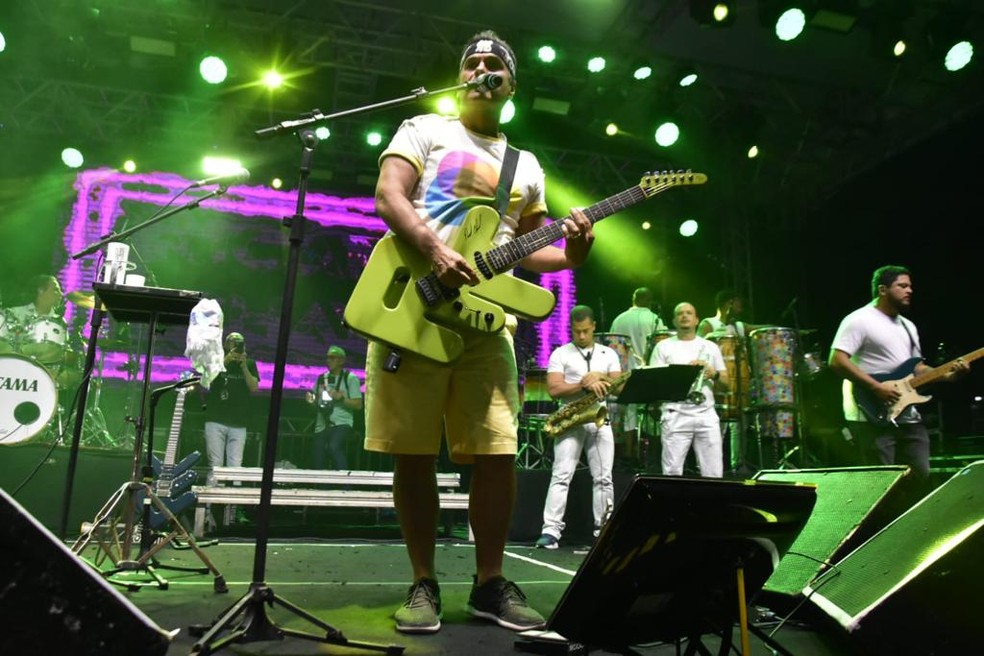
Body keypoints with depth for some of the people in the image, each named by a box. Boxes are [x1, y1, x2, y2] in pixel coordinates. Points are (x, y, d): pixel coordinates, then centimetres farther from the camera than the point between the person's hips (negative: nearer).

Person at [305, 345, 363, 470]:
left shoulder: (351, 378, -1)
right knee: (318, 464, 4)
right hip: (322, 425, 6)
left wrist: (341, 398, -19)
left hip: (342, 423, -5)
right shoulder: (322, 378, 14)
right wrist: (311, 399, 2)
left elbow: (358, 405, -6)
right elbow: (316, 398, 25)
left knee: (334, 447, -33)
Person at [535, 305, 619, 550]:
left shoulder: (609, 353, 15)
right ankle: (551, 530, -12)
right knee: (561, 475, -10)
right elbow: (554, 389, -6)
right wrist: (584, 384, -14)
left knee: (603, 477, 3)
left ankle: (604, 529, 11)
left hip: (600, 420, 3)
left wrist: (601, 377, -10)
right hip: (570, 421, -3)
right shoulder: (560, 354, 5)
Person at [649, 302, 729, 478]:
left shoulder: (710, 347, 15)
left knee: (714, 474, 2)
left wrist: (714, 373, -6)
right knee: (672, 473, -5)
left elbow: (726, 382, 15)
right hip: (676, 416, -2)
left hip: (707, 415, 3)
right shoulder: (663, 346, 7)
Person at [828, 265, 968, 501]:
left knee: (920, 476, 8)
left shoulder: (908, 326, 21)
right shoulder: (859, 321, -8)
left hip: (908, 416, 9)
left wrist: (946, 374, 5)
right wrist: (876, 387, -20)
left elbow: (916, 367, 24)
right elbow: (836, 361, -18)